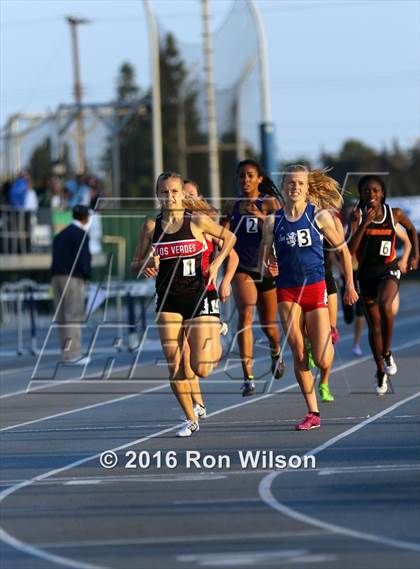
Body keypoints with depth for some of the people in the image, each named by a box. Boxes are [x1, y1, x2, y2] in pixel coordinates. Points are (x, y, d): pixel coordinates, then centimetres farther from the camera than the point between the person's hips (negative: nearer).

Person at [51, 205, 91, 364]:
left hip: (57, 277, 8)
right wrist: (87, 273, 0)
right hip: (73, 278, -8)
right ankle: (72, 354, -10)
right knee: (73, 316, -7)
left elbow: (56, 258, 14)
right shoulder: (81, 234, -7)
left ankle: (67, 352, 12)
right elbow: (83, 259, -16)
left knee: (62, 318, 9)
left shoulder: (60, 235, 18)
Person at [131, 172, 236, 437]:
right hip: (168, 302, 3)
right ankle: (191, 420, 15)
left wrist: (216, 263, -4)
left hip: (199, 298, -3)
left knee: (200, 368, -8)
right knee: (175, 367, -1)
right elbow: (137, 263, 10)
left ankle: (217, 343, 26)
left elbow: (230, 237, 9)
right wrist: (147, 264, -12)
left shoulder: (197, 221, -5)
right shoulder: (152, 226, 3)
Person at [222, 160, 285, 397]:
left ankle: (276, 352, 51)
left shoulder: (270, 203, -2)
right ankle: (248, 378, -26)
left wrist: (260, 216, -25)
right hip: (243, 270, 1)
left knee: (269, 325, 13)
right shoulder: (232, 206, 7)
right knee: (245, 315, -22)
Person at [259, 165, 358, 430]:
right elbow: (264, 254, 10)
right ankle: (313, 414, 9)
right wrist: (265, 269, -14)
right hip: (287, 293, 2)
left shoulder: (320, 216, -3)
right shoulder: (273, 221, 3)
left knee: (322, 361, -7)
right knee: (299, 357, 0)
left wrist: (350, 285, 8)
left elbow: (343, 249, 6)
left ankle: (329, 337, 30)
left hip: (315, 289, -2)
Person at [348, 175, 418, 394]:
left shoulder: (394, 214, -6)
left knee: (384, 306, -32)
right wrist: (364, 224, -26)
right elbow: (350, 249, -18)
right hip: (366, 274, 2)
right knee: (374, 325, 11)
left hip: (388, 271, -2)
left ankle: (387, 353, -12)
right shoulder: (357, 216, -8)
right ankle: (380, 372, 29)